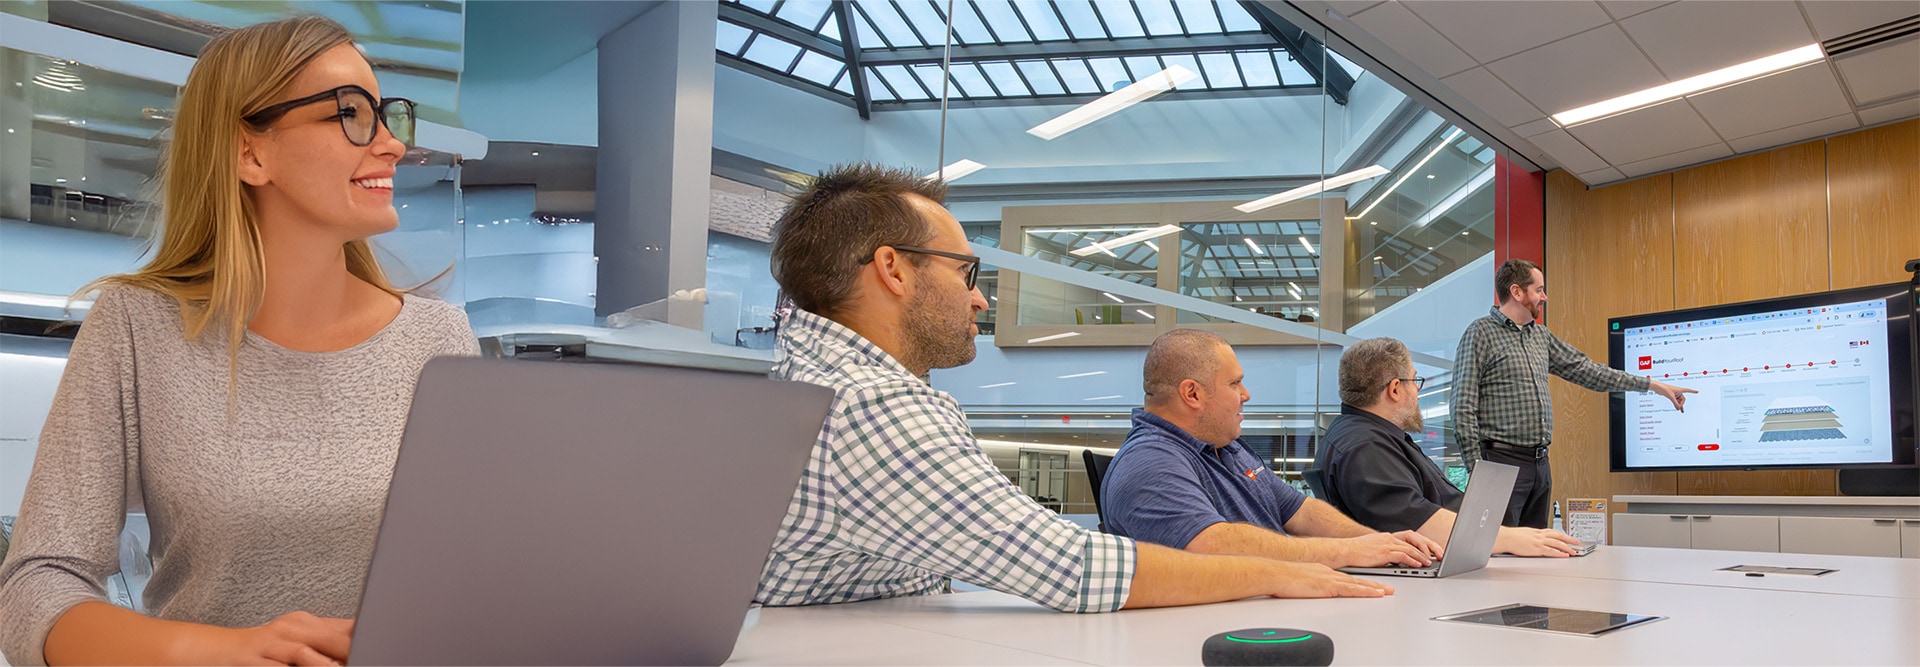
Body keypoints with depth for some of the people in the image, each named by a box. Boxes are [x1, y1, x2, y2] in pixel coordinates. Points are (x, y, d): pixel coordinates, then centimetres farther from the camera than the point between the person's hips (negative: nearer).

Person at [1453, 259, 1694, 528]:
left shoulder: (1541, 335, 17)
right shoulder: (1481, 332, -6)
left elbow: (1586, 370, 23)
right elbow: (1463, 407, -11)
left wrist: (1654, 385, 22)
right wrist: (1477, 469, -16)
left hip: (1540, 463, 8)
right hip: (1502, 461, -8)